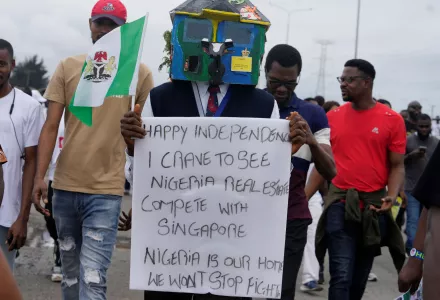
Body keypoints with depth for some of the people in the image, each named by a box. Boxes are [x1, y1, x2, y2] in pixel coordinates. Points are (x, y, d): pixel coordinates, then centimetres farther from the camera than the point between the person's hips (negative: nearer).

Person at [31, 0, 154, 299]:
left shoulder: (140, 73, -1)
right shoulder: (68, 67, 4)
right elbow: (51, 126, 2)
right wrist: (40, 176, -8)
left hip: (106, 190, -3)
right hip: (65, 186, 3)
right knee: (70, 273, 16)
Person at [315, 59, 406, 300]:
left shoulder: (392, 120, 0)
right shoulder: (332, 117, 4)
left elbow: (397, 166, 2)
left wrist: (391, 197, -14)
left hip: (374, 205, 0)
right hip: (340, 203, 0)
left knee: (360, 276, 14)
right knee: (342, 275, -7)